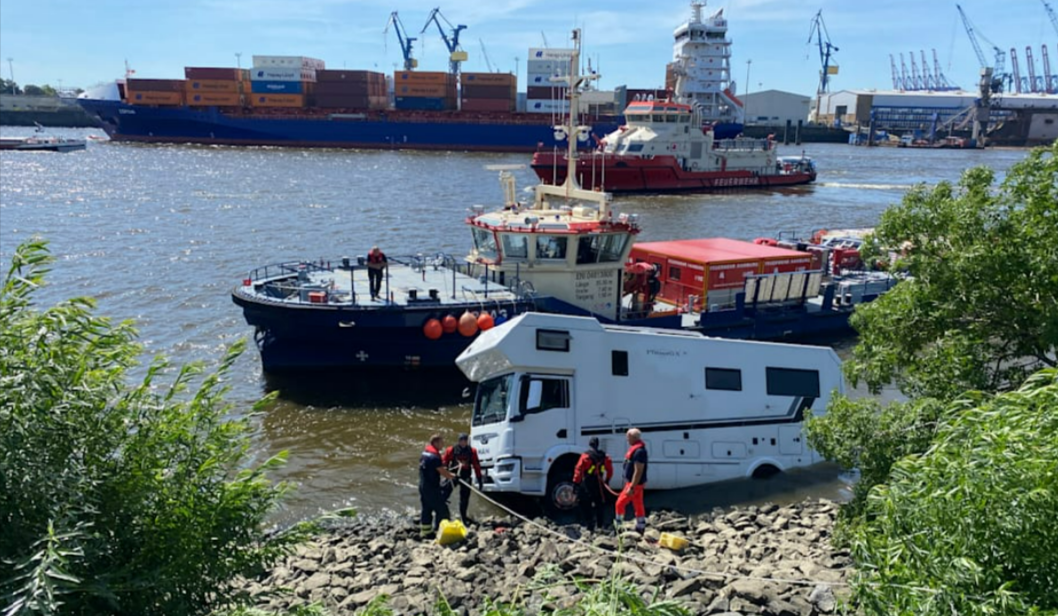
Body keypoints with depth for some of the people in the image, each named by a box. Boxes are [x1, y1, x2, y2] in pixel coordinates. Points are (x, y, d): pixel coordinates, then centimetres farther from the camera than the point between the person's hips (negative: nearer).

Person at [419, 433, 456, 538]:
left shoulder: (424, 453, 9)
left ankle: (425, 532, 24)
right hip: (432, 488, -10)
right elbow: (443, 472, -15)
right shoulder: (434, 456, -20)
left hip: (423, 486, 10)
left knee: (427, 509, 18)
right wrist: (453, 477, -2)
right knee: (442, 510, -3)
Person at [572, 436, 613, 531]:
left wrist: (576, 483, -10)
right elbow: (610, 470, 10)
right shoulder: (604, 456, 2)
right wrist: (607, 480, 24)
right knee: (600, 505, 18)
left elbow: (578, 470, -15)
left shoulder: (585, 456, -14)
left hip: (587, 484, -5)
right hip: (599, 484, 5)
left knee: (586, 506, 2)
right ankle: (601, 525, 25)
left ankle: (589, 525, -3)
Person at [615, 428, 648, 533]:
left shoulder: (639, 451, -22)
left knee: (620, 503, -4)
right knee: (638, 506, 13)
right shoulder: (636, 449, 11)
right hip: (636, 483, 10)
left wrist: (631, 487, -25)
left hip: (634, 483, -10)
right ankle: (640, 528, 18)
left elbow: (638, 471, -25)